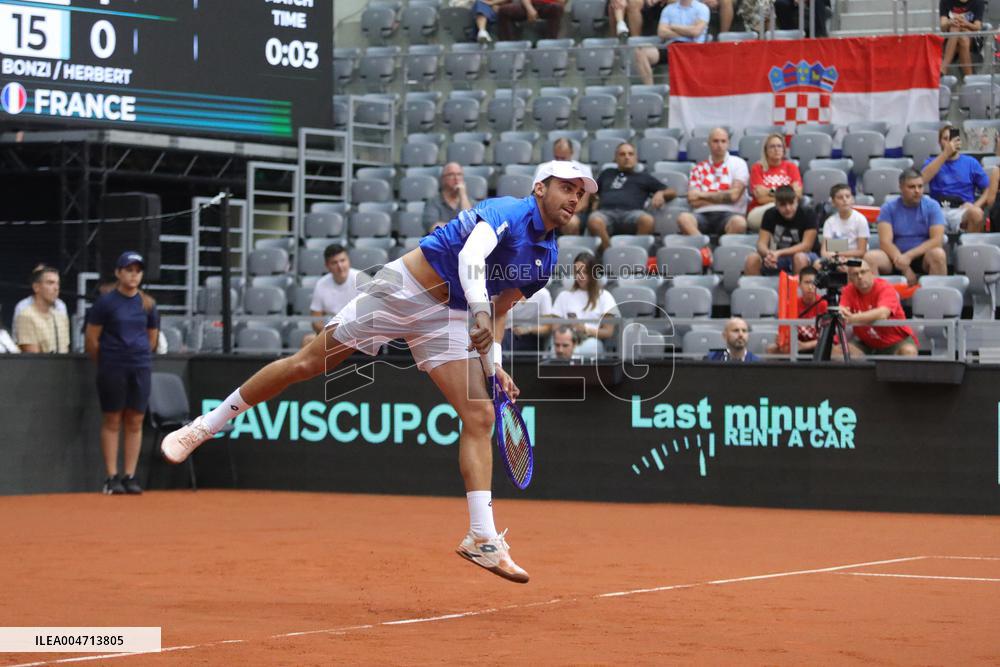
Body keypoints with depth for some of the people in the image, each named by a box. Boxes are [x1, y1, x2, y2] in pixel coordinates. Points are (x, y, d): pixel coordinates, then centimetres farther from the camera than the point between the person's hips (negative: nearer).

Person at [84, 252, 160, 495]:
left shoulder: (148, 304, 7)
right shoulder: (106, 302, -4)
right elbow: (91, 339, -1)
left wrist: (139, 357, 13)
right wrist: (105, 363, 7)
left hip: (140, 368, 3)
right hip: (112, 369, -3)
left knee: (135, 422, 3)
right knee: (112, 421, 0)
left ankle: (130, 477, 7)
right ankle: (112, 477, 2)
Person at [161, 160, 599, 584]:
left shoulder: (547, 258, 7)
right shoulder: (506, 212, -16)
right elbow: (471, 256, -36)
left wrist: (494, 364, 6)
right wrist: (479, 311, -51)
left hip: (446, 319, 6)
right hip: (403, 290, -6)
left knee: (480, 416, -8)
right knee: (307, 363, -1)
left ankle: (483, 539, -8)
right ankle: (205, 426, 14)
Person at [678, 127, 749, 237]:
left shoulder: (738, 164, 12)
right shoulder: (699, 168, 18)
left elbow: (734, 195, -2)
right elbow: (694, 201, 5)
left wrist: (702, 195, 5)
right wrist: (723, 197, 1)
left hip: (729, 214, -2)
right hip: (703, 215, 2)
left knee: (739, 222, -38)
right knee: (684, 218, -33)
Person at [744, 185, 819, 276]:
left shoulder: (807, 215, -15)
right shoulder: (770, 215, -4)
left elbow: (806, 246, -21)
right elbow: (761, 244, -11)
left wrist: (779, 253, -33)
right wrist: (768, 254, -36)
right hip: (780, 257, 3)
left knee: (800, 258, -38)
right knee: (752, 259, -22)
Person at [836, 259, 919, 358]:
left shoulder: (885, 288, -17)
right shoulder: (849, 291, -4)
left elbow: (882, 314, -37)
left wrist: (852, 318, -51)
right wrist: (841, 312, -45)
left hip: (896, 342, -4)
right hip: (867, 344, 4)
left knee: (909, 351, -34)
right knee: (837, 350, -18)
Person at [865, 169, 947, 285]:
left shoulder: (932, 206, 1)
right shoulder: (888, 208, 1)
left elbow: (937, 240, -9)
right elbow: (885, 242, -10)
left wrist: (909, 256, -22)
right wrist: (905, 269, -23)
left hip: (923, 257, -1)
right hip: (896, 256, 1)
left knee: (938, 254, -34)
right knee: (870, 256, -28)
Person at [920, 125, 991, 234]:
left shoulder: (971, 162, 14)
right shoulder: (932, 162, 15)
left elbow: (988, 190, 10)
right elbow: (922, 179, -7)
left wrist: (975, 206, -10)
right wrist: (945, 153, -11)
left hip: (962, 212, 0)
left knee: (977, 213, -35)